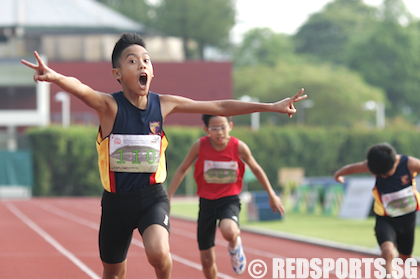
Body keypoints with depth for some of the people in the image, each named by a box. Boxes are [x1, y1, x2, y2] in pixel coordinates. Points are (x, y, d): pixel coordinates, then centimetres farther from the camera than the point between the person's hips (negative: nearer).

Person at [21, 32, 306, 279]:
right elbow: (81, 90, -39)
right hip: (116, 200, 0)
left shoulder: (164, 104, -5)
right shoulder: (109, 105, -15)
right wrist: (54, 77, -62)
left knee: (158, 252, -27)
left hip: (152, 197, 0)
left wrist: (272, 106, 1)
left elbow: (220, 107, 1)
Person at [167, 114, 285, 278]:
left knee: (228, 231, -36)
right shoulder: (200, 146, -12)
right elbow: (182, 169, 2)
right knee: (207, 260, 2)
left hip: (230, 200, -2)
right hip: (207, 201, 2)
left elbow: (256, 169, 5)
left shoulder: (239, 147, -12)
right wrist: (168, 197, 1)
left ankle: (234, 246, 1)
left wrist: (272, 195, 14)